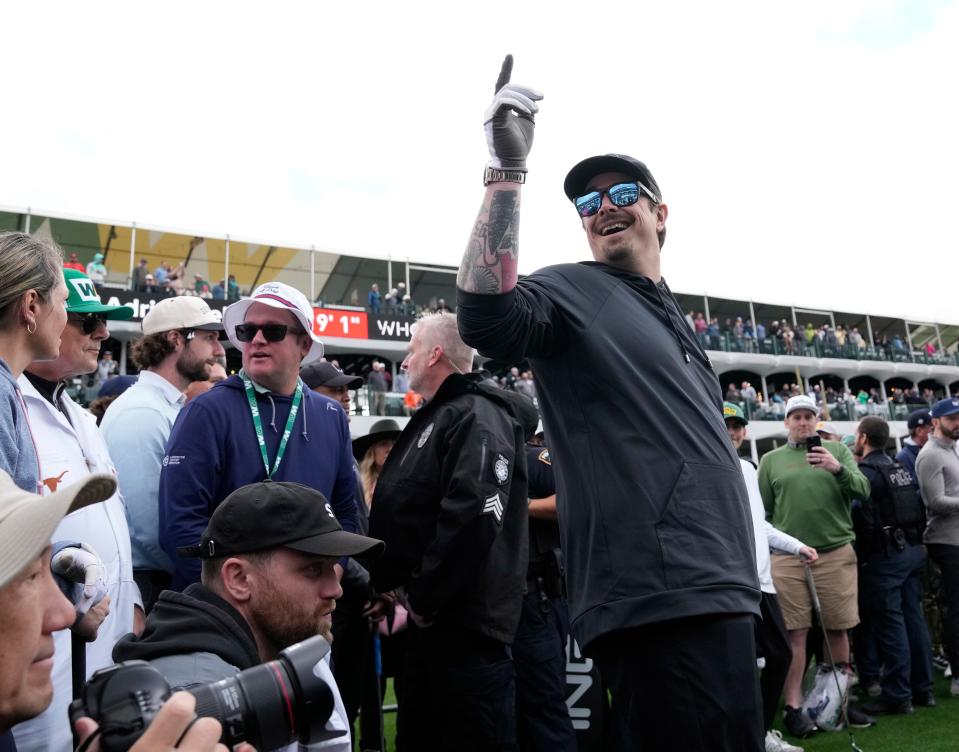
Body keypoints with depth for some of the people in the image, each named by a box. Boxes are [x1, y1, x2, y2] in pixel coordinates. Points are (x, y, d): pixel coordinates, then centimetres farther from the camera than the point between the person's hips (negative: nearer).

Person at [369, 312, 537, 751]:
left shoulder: (476, 418, -14)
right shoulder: (436, 419, 18)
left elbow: (474, 516, -28)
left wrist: (425, 598, -20)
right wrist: (384, 582, 14)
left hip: (465, 617, -10)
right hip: (433, 615, 10)